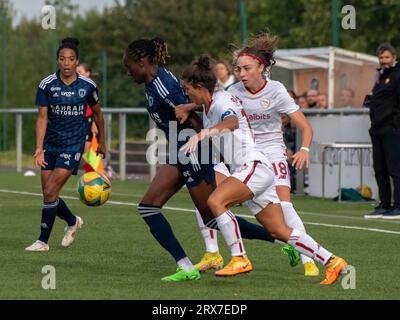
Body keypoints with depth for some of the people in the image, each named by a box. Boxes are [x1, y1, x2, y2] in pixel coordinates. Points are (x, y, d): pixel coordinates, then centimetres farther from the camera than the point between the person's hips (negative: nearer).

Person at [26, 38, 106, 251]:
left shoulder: (87, 86, -6)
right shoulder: (47, 85, -7)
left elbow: (97, 113, 10)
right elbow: (42, 117, -10)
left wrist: (101, 141, 19)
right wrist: (39, 148, -21)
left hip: (73, 145, -3)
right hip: (51, 144, 3)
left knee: (50, 192, -13)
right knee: (48, 194, 6)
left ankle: (43, 240, -3)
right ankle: (72, 222, 35)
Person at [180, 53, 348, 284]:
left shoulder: (221, 101, -12)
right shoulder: (207, 107, 16)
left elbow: (231, 122, -37)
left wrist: (200, 135, -49)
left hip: (255, 166, -10)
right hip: (245, 170, 10)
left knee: (215, 201, -27)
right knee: (281, 232, 6)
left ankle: (239, 259, -22)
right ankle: (332, 262, 9)